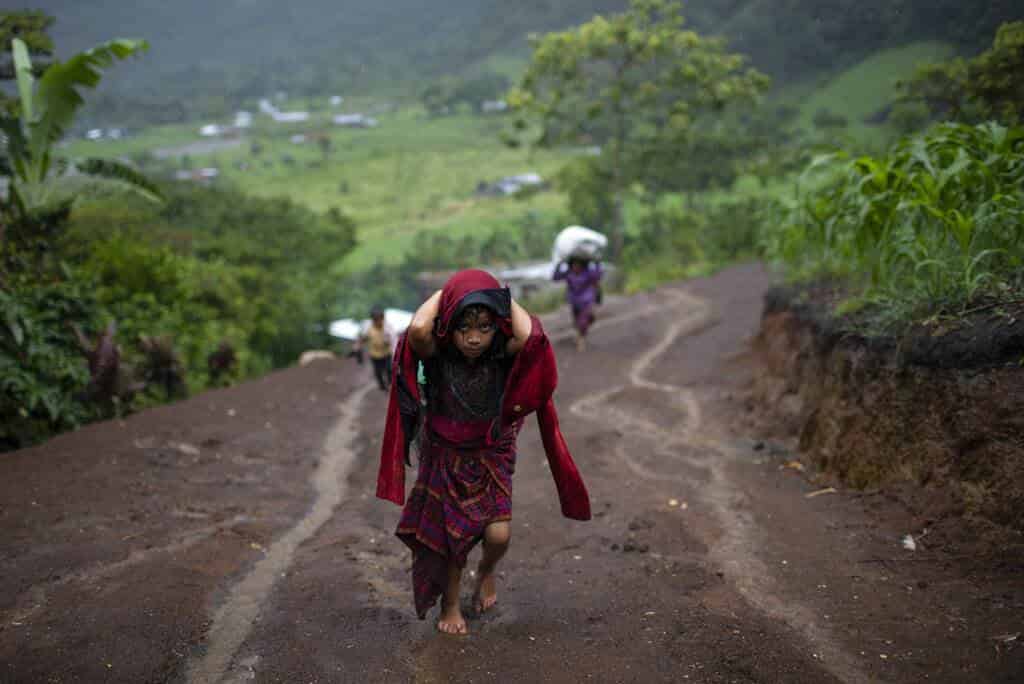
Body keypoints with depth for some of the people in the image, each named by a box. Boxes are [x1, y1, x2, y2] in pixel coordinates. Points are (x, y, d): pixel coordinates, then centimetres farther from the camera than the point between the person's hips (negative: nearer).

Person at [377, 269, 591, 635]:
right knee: (450, 538, 7)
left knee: (498, 535, -10)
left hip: (492, 457, 0)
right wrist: (444, 293, -26)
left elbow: (531, 336, -42)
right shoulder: (436, 355, -19)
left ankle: (486, 571, 27)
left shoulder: (503, 355, -18)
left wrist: (502, 296, -25)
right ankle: (450, 603, 36)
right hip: (444, 457, 0)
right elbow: (418, 329, -43)